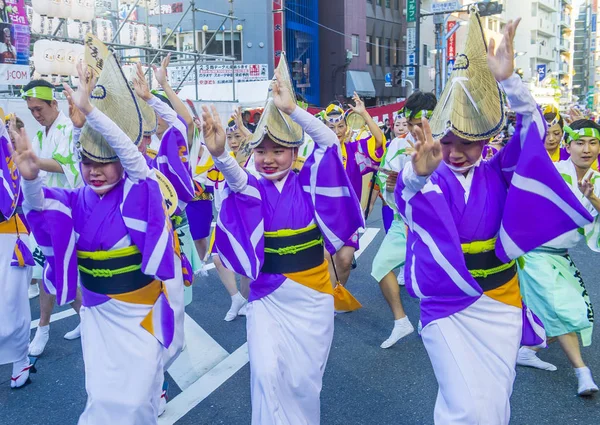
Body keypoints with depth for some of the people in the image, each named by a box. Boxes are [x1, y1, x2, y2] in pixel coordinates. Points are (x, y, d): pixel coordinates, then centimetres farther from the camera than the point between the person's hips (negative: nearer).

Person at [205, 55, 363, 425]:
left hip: (311, 294, 0)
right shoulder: (251, 187, -5)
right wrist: (219, 153, -51)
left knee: (304, 377, 9)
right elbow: (234, 175, -28)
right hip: (267, 296, 0)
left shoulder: (307, 182, -4)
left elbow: (330, 141, -18)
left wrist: (292, 109, -31)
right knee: (267, 372, -9)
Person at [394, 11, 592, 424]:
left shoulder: (498, 173, -3)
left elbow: (534, 131, -15)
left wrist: (507, 79, -32)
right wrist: (418, 170, -58)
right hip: (447, 306, -2)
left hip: (500, 305, 3)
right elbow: (406, 196, -33)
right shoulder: (428, 181, -11)